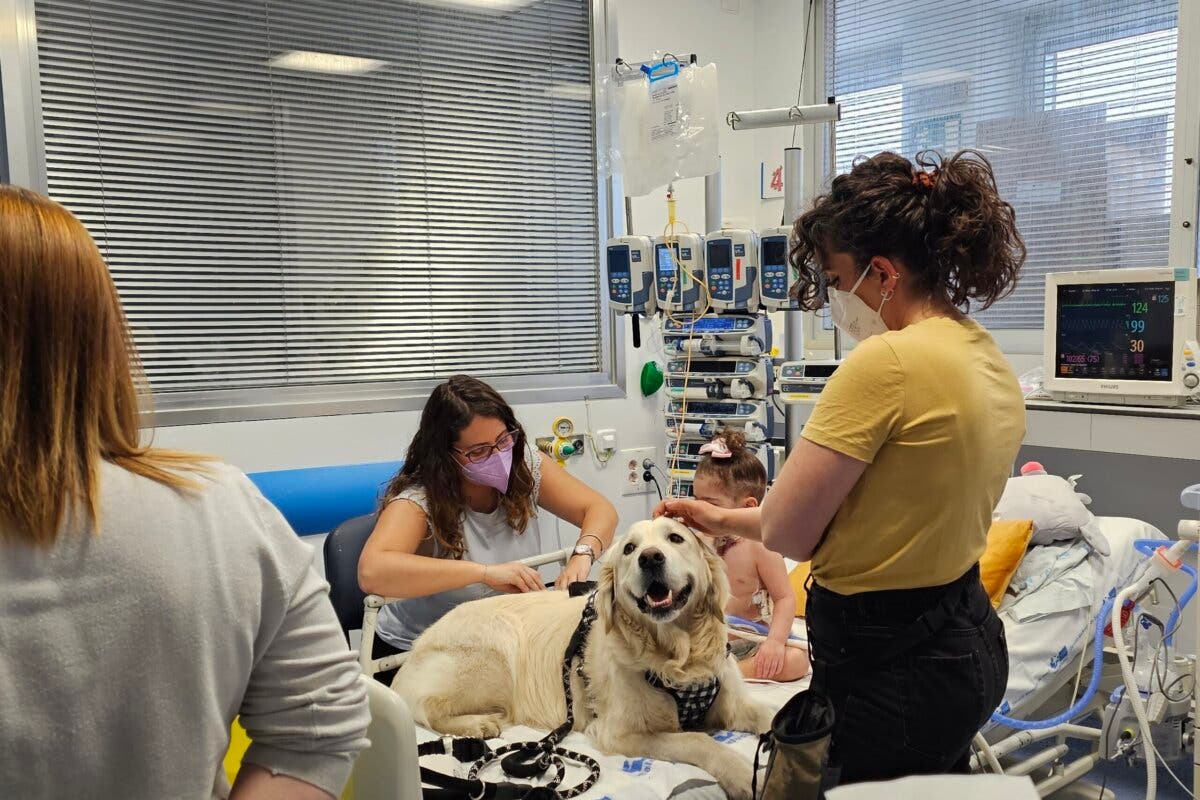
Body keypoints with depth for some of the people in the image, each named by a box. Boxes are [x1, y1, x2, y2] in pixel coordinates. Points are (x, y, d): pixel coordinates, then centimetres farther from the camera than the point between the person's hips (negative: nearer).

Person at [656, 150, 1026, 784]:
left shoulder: (885, 363, -23)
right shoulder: (992, 362, 6)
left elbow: (786, 533, -18)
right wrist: (725, 519, 12)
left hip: (888, 668, -9)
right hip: (969, 643, 9)